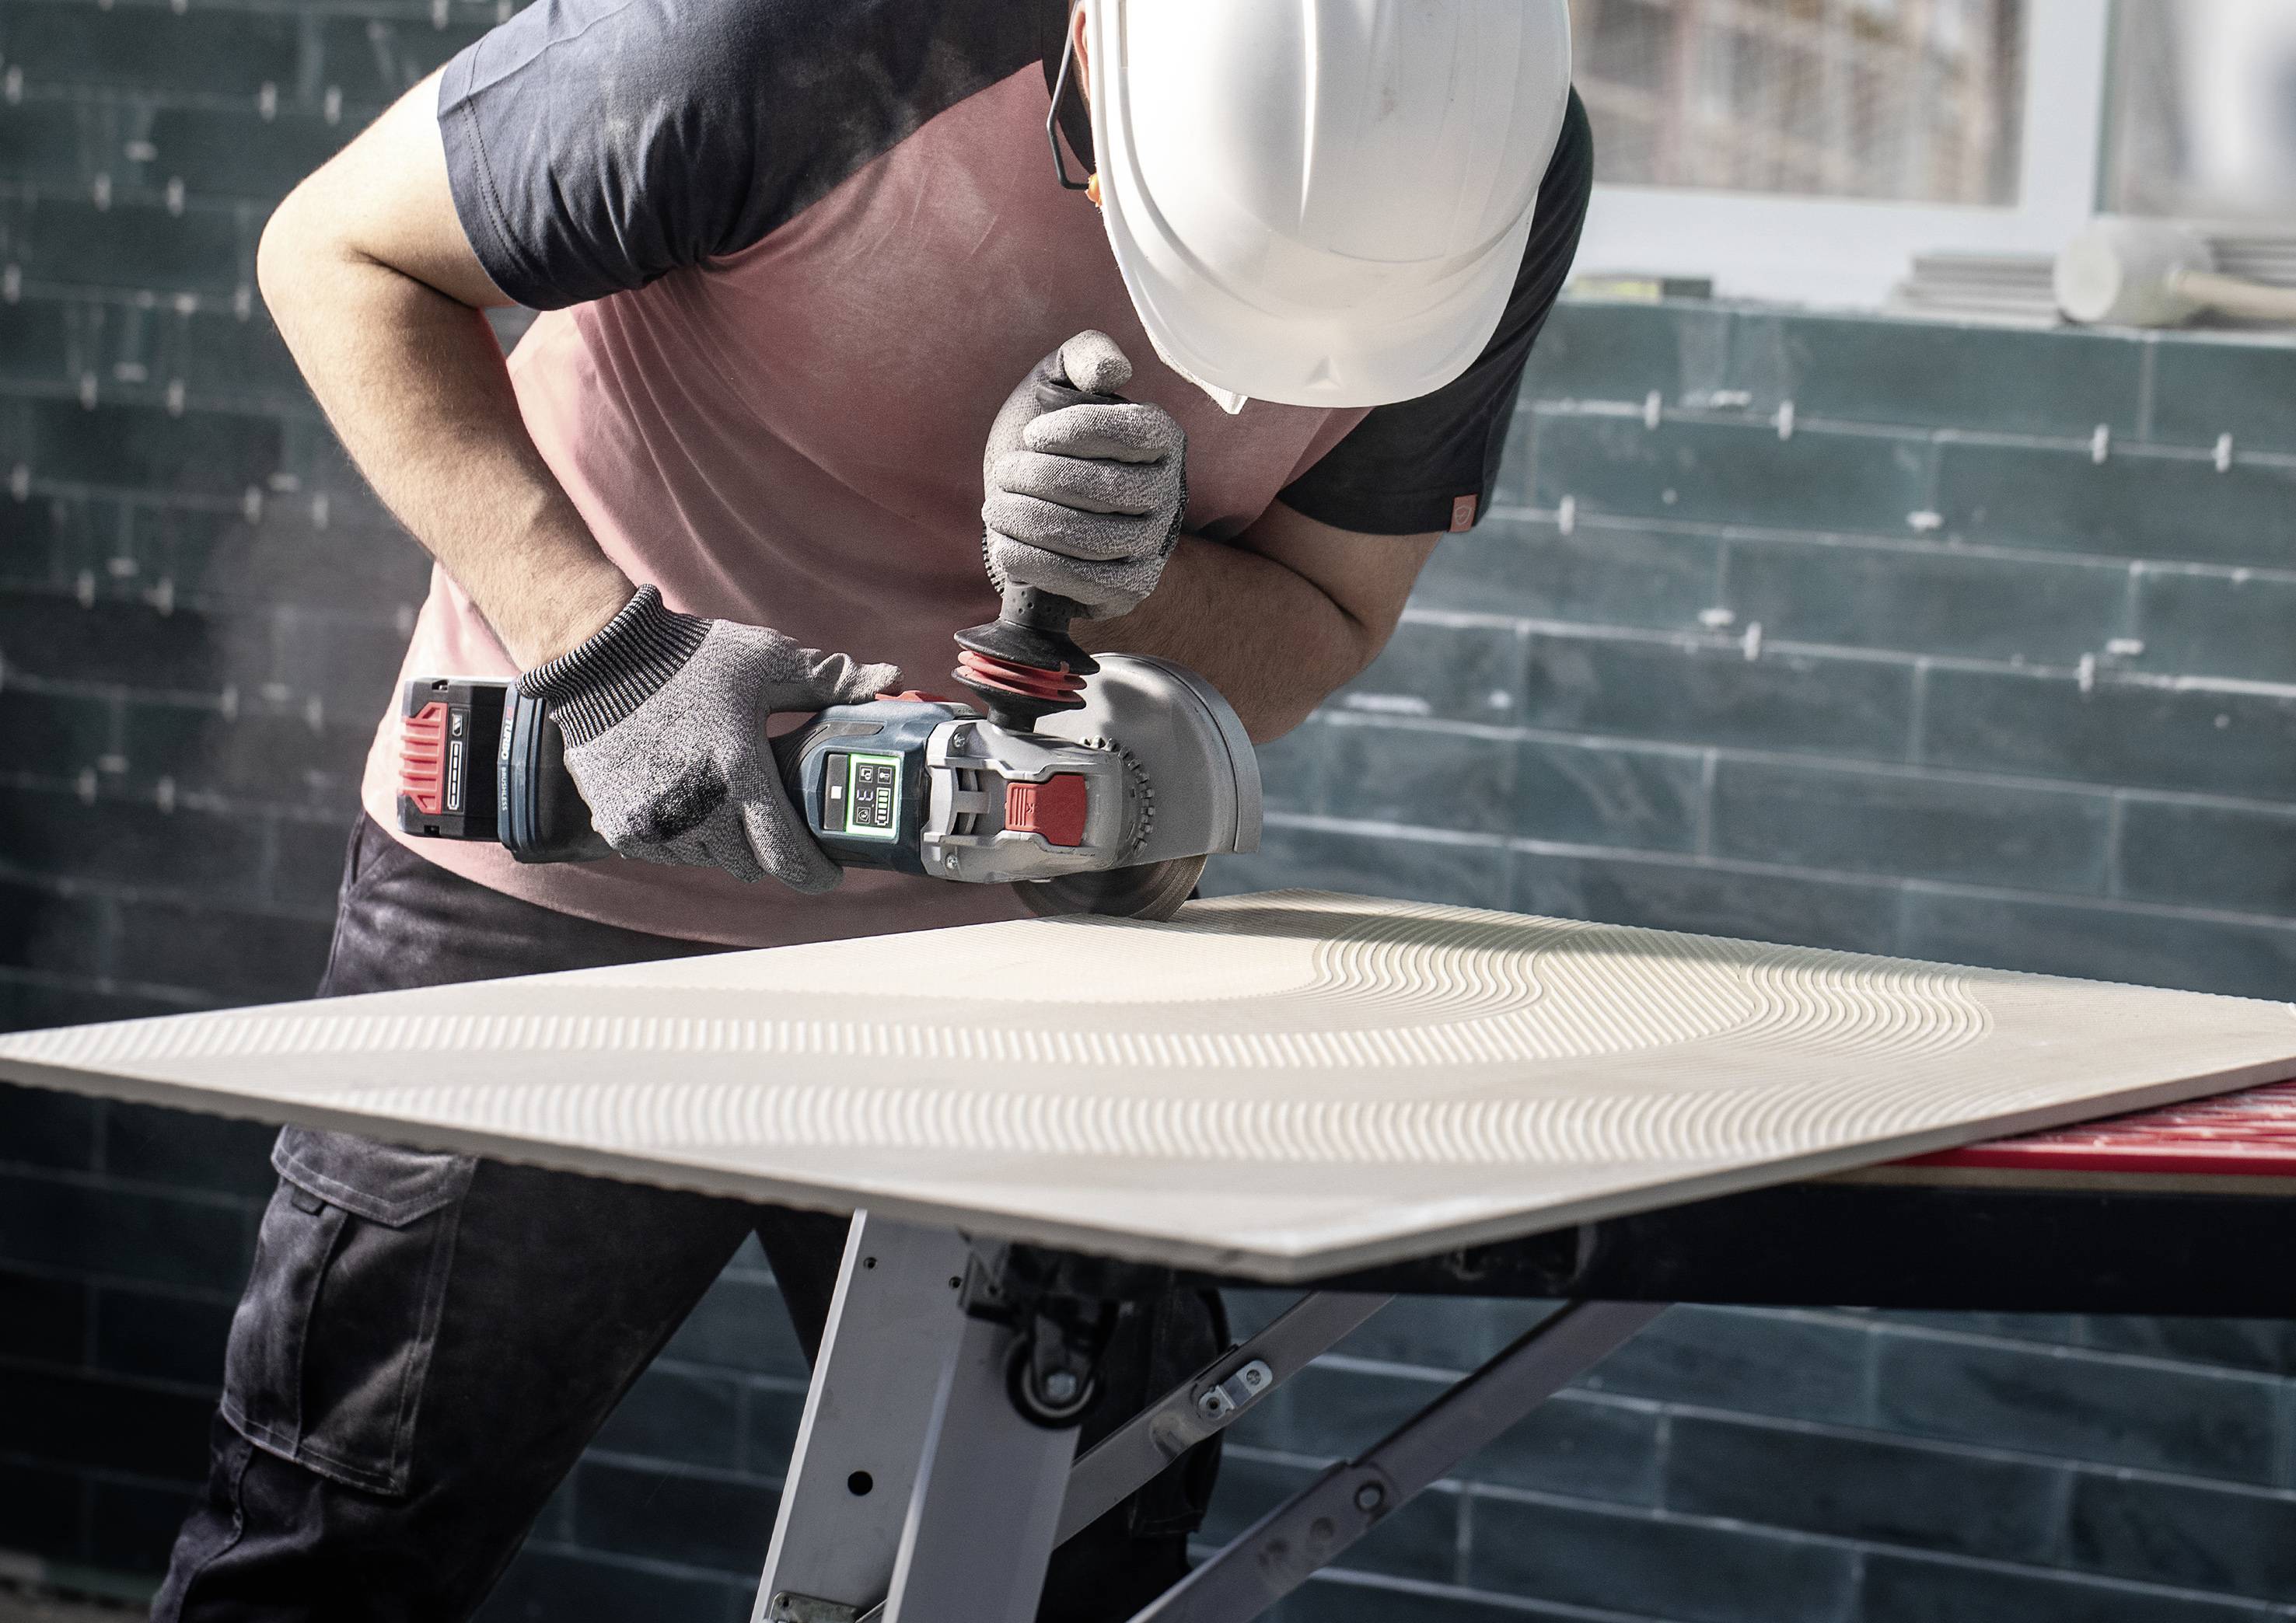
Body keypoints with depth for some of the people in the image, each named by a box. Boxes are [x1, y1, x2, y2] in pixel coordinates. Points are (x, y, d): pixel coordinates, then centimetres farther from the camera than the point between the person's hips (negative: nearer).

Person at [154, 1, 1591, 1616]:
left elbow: (1319, 632, -5)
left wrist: (1133, 573, -29)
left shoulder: (1498, 168, -16)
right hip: (567, 886, -3)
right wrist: (604, 649, -27)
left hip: (1001, 921, 3)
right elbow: (346, 255, -15)